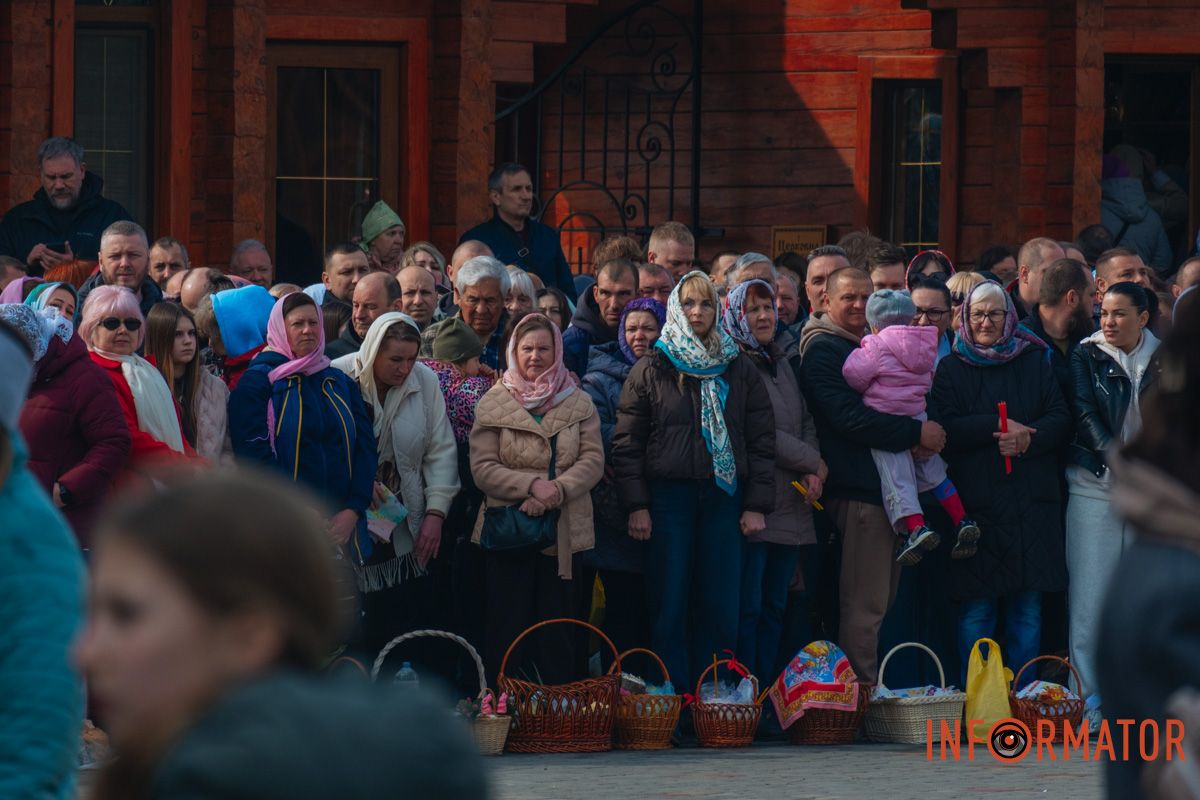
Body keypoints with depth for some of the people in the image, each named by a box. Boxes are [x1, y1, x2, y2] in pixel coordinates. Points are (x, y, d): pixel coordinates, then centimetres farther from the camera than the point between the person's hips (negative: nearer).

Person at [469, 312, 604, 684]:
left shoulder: (578, 404, 8)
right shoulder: (493, 404, 2)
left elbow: (593, 461, -1)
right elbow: (482, 468, -5)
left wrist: (556, 491, -17)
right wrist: (532, 485, -19)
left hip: (565, 532, 2)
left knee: (559, 633, 5)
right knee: (505, 626, 0)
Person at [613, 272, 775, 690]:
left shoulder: (739, 370, 9)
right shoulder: (650, 370, 4)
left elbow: (762, 441, 8)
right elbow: (626, 443, 1)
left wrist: (757, 505, 0)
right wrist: (636, 505, -8)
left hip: (723, 498, 2)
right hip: (668, 497, -2)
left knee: (720, 607, 0)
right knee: (669, 607, -2)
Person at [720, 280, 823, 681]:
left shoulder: (782, 365, 19)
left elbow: (806, 423, 18)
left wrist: (812, 473, 0)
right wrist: (813, 462, -7)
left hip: (790, 507, 8)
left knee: (774, 606, 9)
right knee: (748, 607, -7)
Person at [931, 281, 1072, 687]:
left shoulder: (1034, 363, 13)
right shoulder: (950, 370, 7)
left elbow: (1060, 420, 5)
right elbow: (943, 429, -6)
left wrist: (1025, 439, -13)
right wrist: (996, 427, -15)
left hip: (1031, 503, 2)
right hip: (976, 502, -2)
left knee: (1027, 607, 3)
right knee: (976, 608, -5)